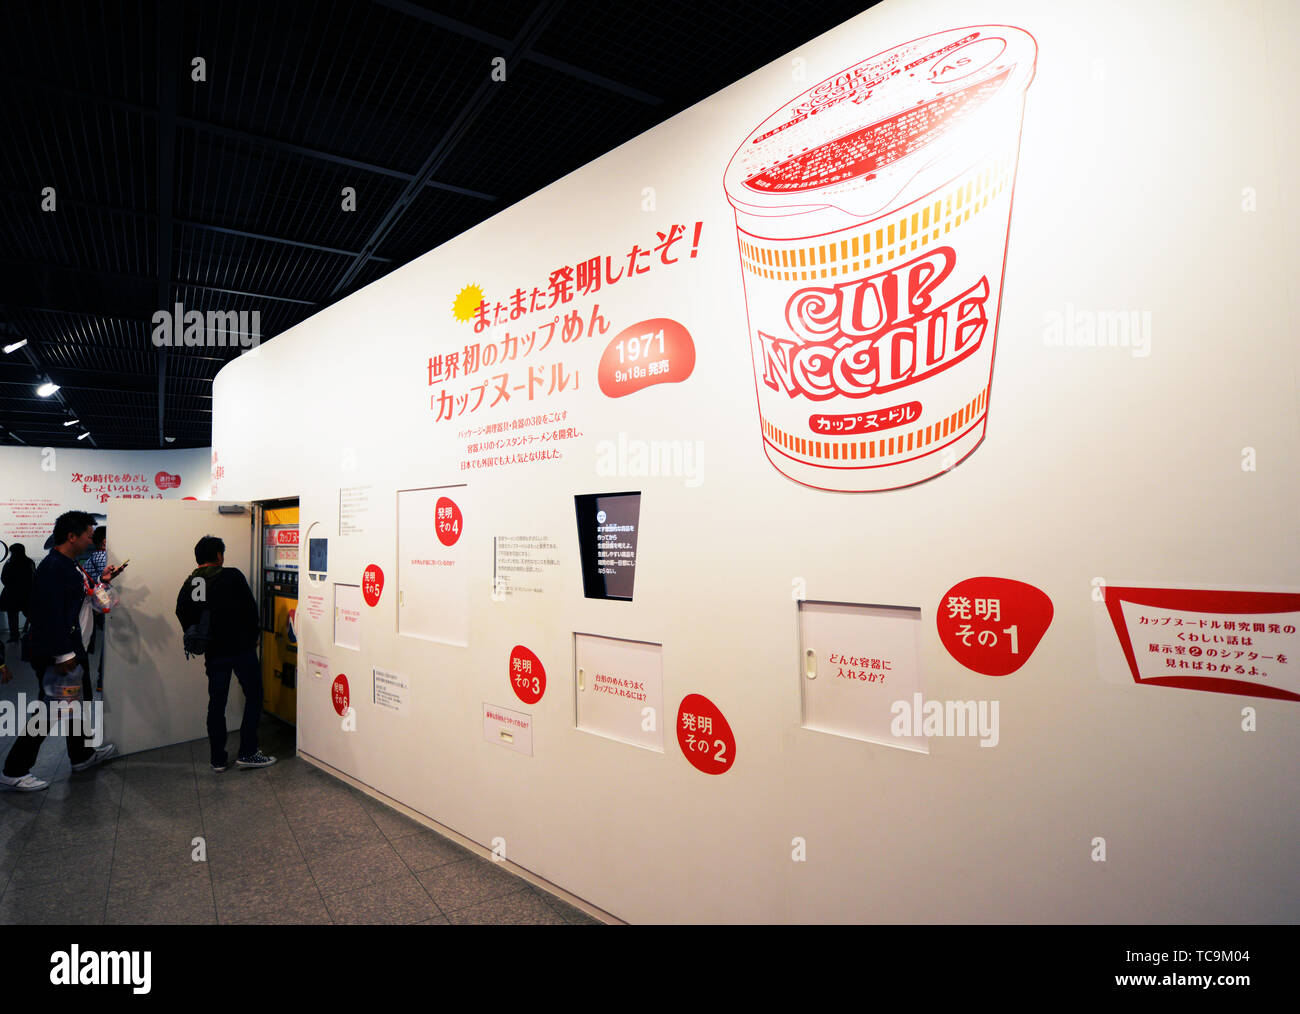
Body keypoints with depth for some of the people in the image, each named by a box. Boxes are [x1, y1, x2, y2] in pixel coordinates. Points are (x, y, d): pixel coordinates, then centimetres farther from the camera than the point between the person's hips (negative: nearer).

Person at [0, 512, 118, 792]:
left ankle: (82, 755, 34)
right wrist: (64, 655, -24)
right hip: (55, 656, -11)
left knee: (81, 702, 20)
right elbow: (52, 614, -25)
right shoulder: (53, 567, -21)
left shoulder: (68, 566, 12)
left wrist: (100, 581, 13)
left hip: (74, 650, 11)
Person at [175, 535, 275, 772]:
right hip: (241, 648, -5)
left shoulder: (188, 586, 4)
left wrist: (202, 644, 18)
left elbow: (184, 619, 7)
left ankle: (218, 759, 18)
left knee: (216, 702, 12)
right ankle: (247, 753, 5)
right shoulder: (232, 576, -9)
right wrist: (252, 638, 7)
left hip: (213, 652, 5)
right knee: (254, 696, 7)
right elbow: (251, 609, -7)